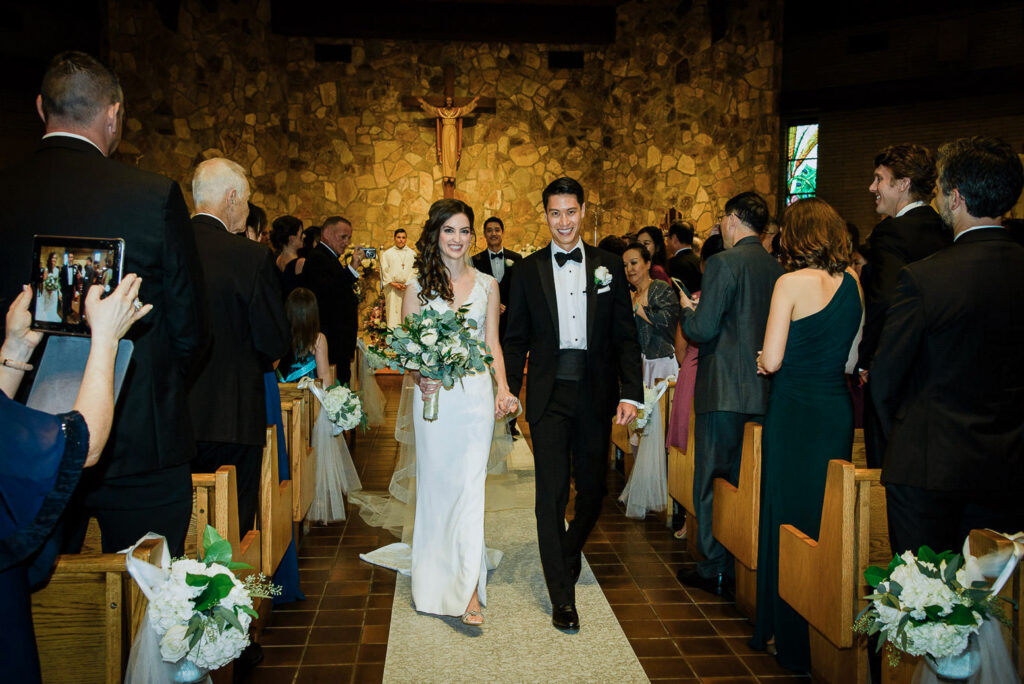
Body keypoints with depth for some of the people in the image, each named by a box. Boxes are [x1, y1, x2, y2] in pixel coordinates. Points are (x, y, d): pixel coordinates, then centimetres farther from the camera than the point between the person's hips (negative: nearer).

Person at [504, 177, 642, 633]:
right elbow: (516, 339, 5)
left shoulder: (609, 266, 5)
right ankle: (562, 596, 9)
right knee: (552, 494, -1)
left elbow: (626, 336, 3)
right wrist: (509, 388, -7)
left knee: (593, 490, 13)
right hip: (549, 397, -1)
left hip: (596, 396, 2)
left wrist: (631, 393, -5)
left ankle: (568, 556, 43)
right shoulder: (528, 270, 4)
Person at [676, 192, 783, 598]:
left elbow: (702, 330, -18)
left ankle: (715, 570, 13)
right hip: (762, 390, 7)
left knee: (712, 481, 5)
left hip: (724, 390, -7)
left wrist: (687, 309, 4)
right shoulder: (777, 268, 8)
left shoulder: (724, 262, -13)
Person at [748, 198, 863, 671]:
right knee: (828, 519, 15)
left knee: (790, 515, 6)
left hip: (795, 412, -6)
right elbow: (851, 360, 9)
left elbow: (771, 361, -14)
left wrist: (765, 361, 7)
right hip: (838, 408, 6)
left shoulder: (792, 282, -12)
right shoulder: (853, 282, 5)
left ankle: (793, 639, 17)